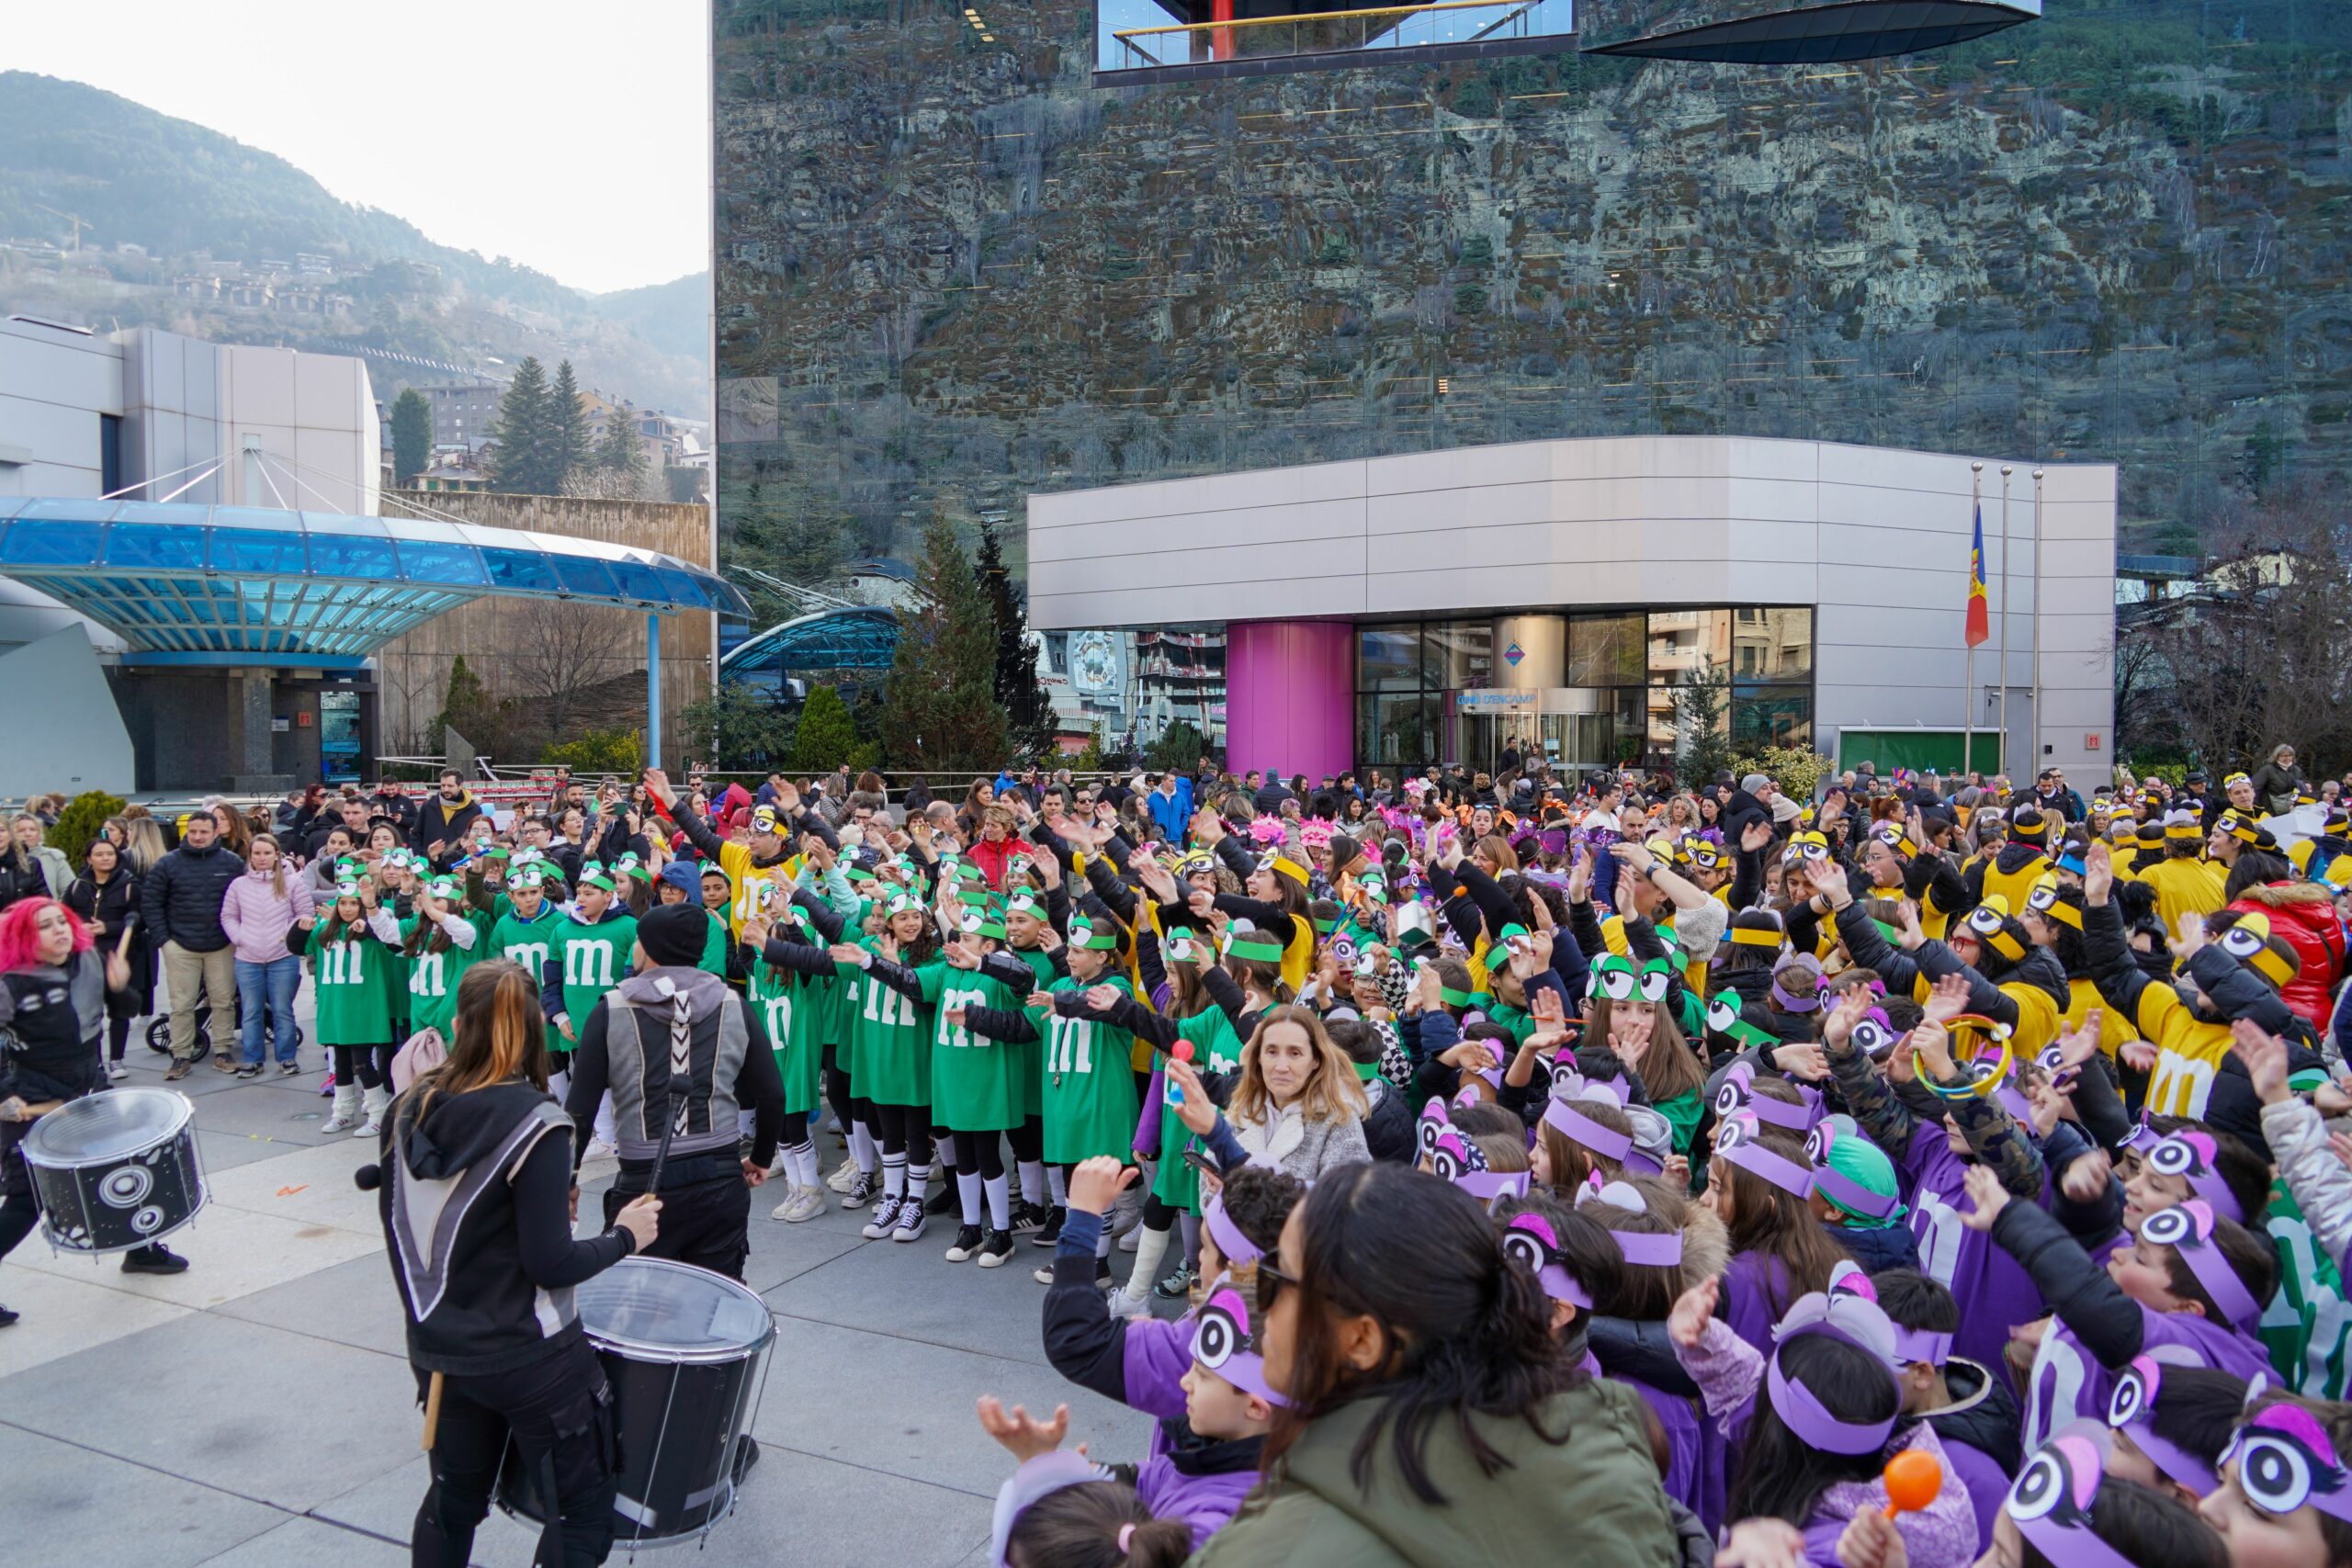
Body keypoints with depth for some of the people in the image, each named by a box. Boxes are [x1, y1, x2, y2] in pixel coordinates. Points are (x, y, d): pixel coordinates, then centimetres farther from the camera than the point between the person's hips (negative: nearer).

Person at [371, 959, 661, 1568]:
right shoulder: (534, 1124, -21)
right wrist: (624, 1236, -6)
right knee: (583, 1515, 8)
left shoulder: (408, 1111, -3)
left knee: (454, 1499, 25)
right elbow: (551, 1265, -21)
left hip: (438, 1349, 7)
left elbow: (397, 1224, 8)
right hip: (529, 1359, -7)